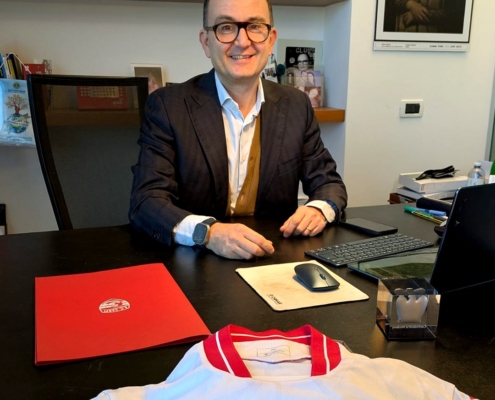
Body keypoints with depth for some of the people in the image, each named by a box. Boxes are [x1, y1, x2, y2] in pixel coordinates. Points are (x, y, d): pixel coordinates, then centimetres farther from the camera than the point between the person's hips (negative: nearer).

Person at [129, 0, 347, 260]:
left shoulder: (296, 106, 3)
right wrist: (209, 232, -34)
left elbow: (328, 182, 10)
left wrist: (319, 209, -14)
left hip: (273, 262, 5)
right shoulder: (167, 106, -8)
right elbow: (146, 201, -15)